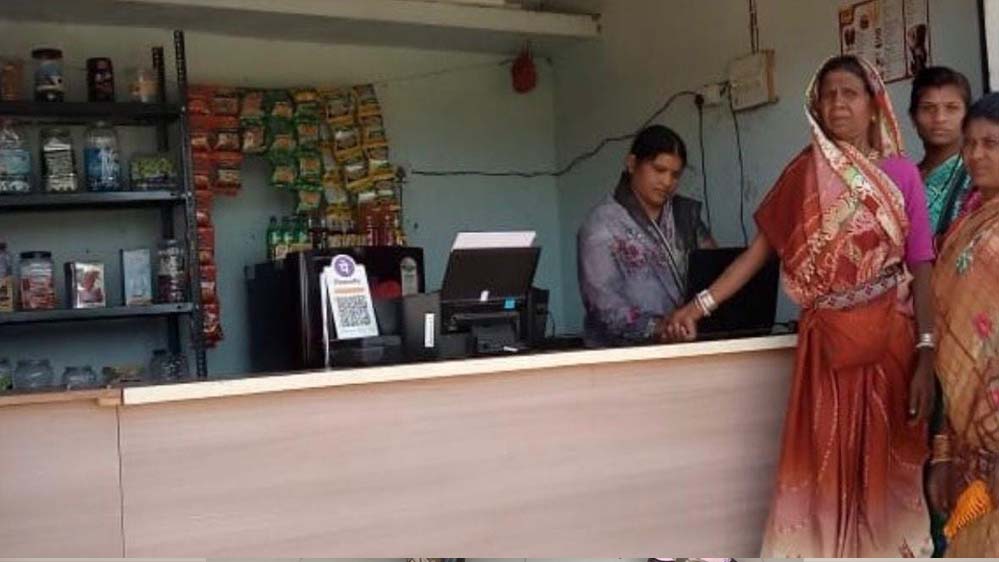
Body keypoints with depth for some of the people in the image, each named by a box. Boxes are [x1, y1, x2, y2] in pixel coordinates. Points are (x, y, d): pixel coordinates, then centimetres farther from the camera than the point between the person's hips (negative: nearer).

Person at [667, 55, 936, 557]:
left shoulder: (902, 174, 4)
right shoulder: (805, 173, 7)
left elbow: (922, 270, 0)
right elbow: (762, 248, 3)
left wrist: (927, 357, -9)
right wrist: (701, 305, -8)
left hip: (890, 340, 0)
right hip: (826, 341, 1)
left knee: (885, 468, 3)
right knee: (825, 465, 0)